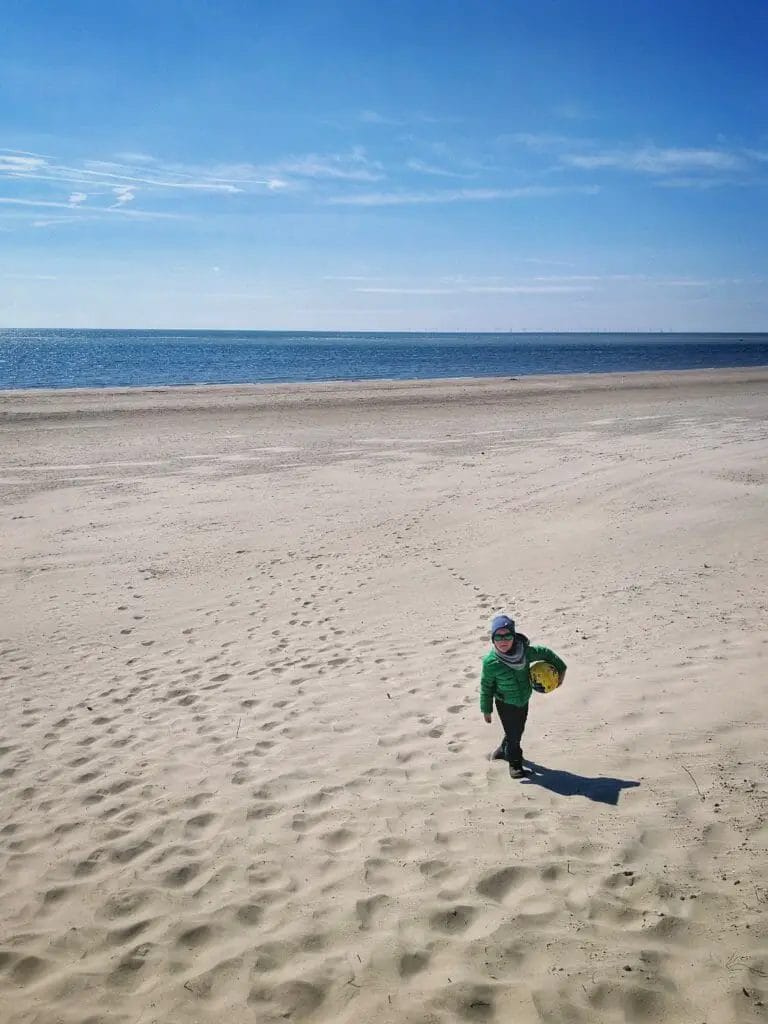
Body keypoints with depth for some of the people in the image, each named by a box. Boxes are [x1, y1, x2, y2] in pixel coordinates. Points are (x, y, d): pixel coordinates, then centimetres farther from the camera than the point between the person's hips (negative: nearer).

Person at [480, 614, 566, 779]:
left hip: (524, 701, 4)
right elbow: (486, 686, -14)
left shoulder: (526, 651, -22)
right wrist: (486, 709, -7)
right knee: (512, 733, 3)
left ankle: (504, 750, 49)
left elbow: (545, 653, -3)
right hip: (505, 704, -4)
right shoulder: (490, 662, -28)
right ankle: (514, 762, 30)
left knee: (518, 730, 21)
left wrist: (560, 669, 3)